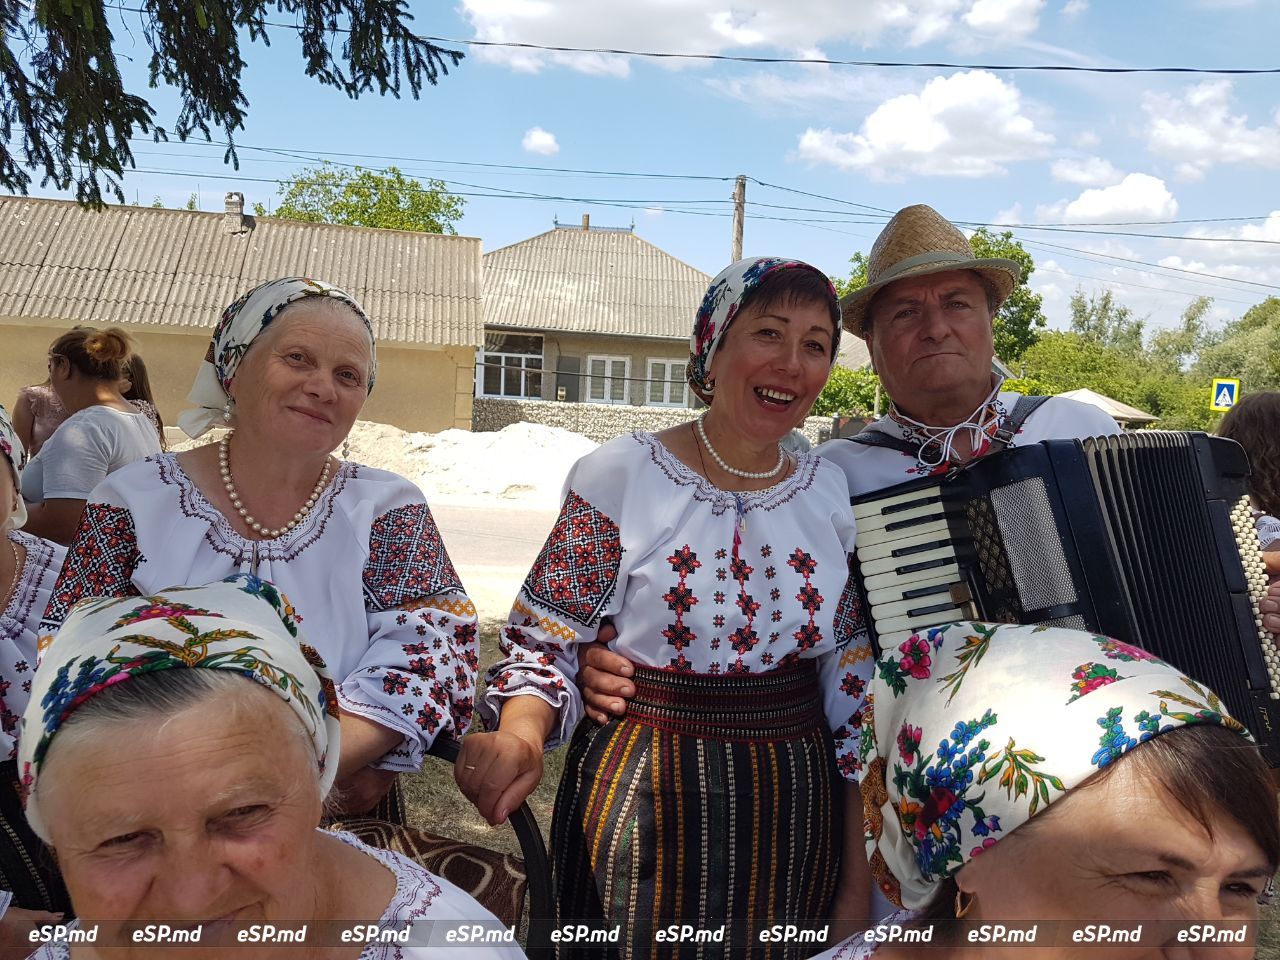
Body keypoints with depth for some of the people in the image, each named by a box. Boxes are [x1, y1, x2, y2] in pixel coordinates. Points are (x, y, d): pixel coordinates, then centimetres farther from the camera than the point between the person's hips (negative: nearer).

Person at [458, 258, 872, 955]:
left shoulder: (830, 493, 1)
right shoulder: (622, 476, -11)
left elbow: (848, 676, 6)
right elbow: (543, 644, -6)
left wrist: (857, 868, 6)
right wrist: (520, 733, -28)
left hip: (797, 814, 4)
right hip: (645, 812, -3)